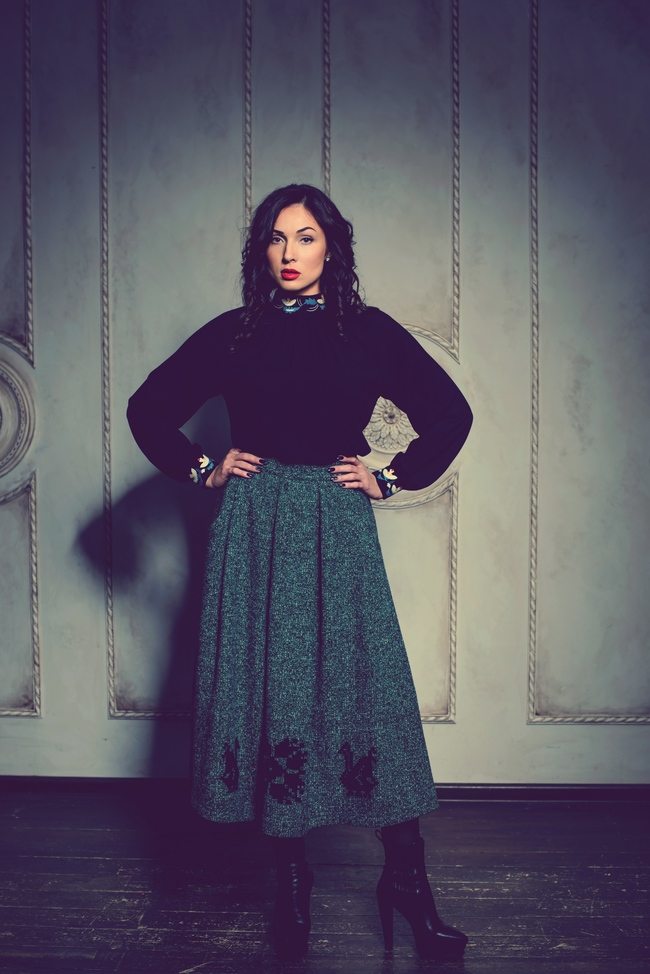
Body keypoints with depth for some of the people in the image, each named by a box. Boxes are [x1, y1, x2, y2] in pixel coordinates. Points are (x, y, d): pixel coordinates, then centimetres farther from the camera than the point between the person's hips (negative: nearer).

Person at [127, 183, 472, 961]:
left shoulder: (369, 331, 5)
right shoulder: (233, 334, 6)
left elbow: (450, 413, 11)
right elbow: (148, 408, 15)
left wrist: (390, 478, 4)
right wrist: (202, 469, 5)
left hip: (337, 528, 0)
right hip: (254, 530, 1)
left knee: (368, 690, -3)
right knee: (268, 690, 2)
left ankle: (406, 878, 11)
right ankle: (291, 879, 17)